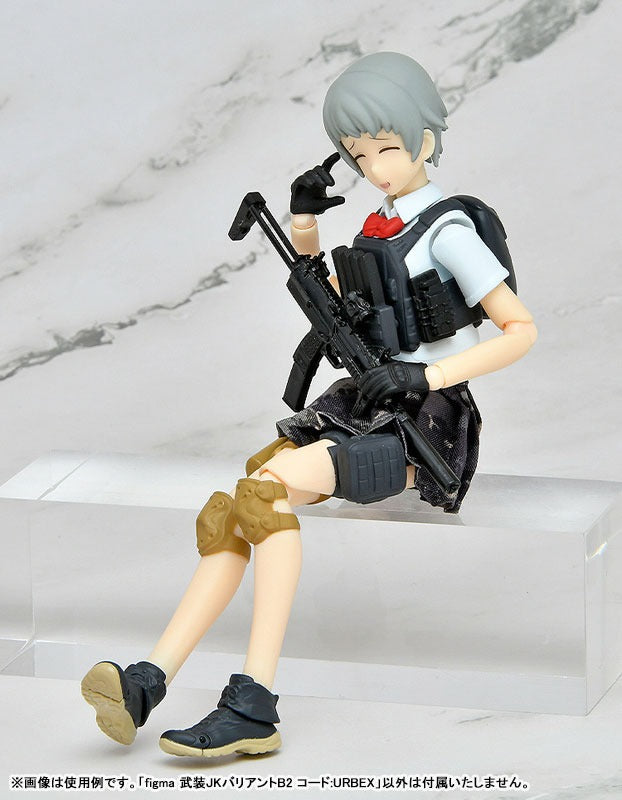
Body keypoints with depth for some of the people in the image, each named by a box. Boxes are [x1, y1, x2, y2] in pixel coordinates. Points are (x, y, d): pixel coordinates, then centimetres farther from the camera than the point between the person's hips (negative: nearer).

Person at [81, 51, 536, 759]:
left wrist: (427, 374, -20)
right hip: (360, 408, 8)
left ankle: (254, 705, -37)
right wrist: (304, 229, 16)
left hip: (422, 425, -7)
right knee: (228, 512, -17)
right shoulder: (378, 227, 17)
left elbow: (521, 329, -11)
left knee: (267, 487, -30)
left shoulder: (446, 231, -7)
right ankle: (149, 681, -30)